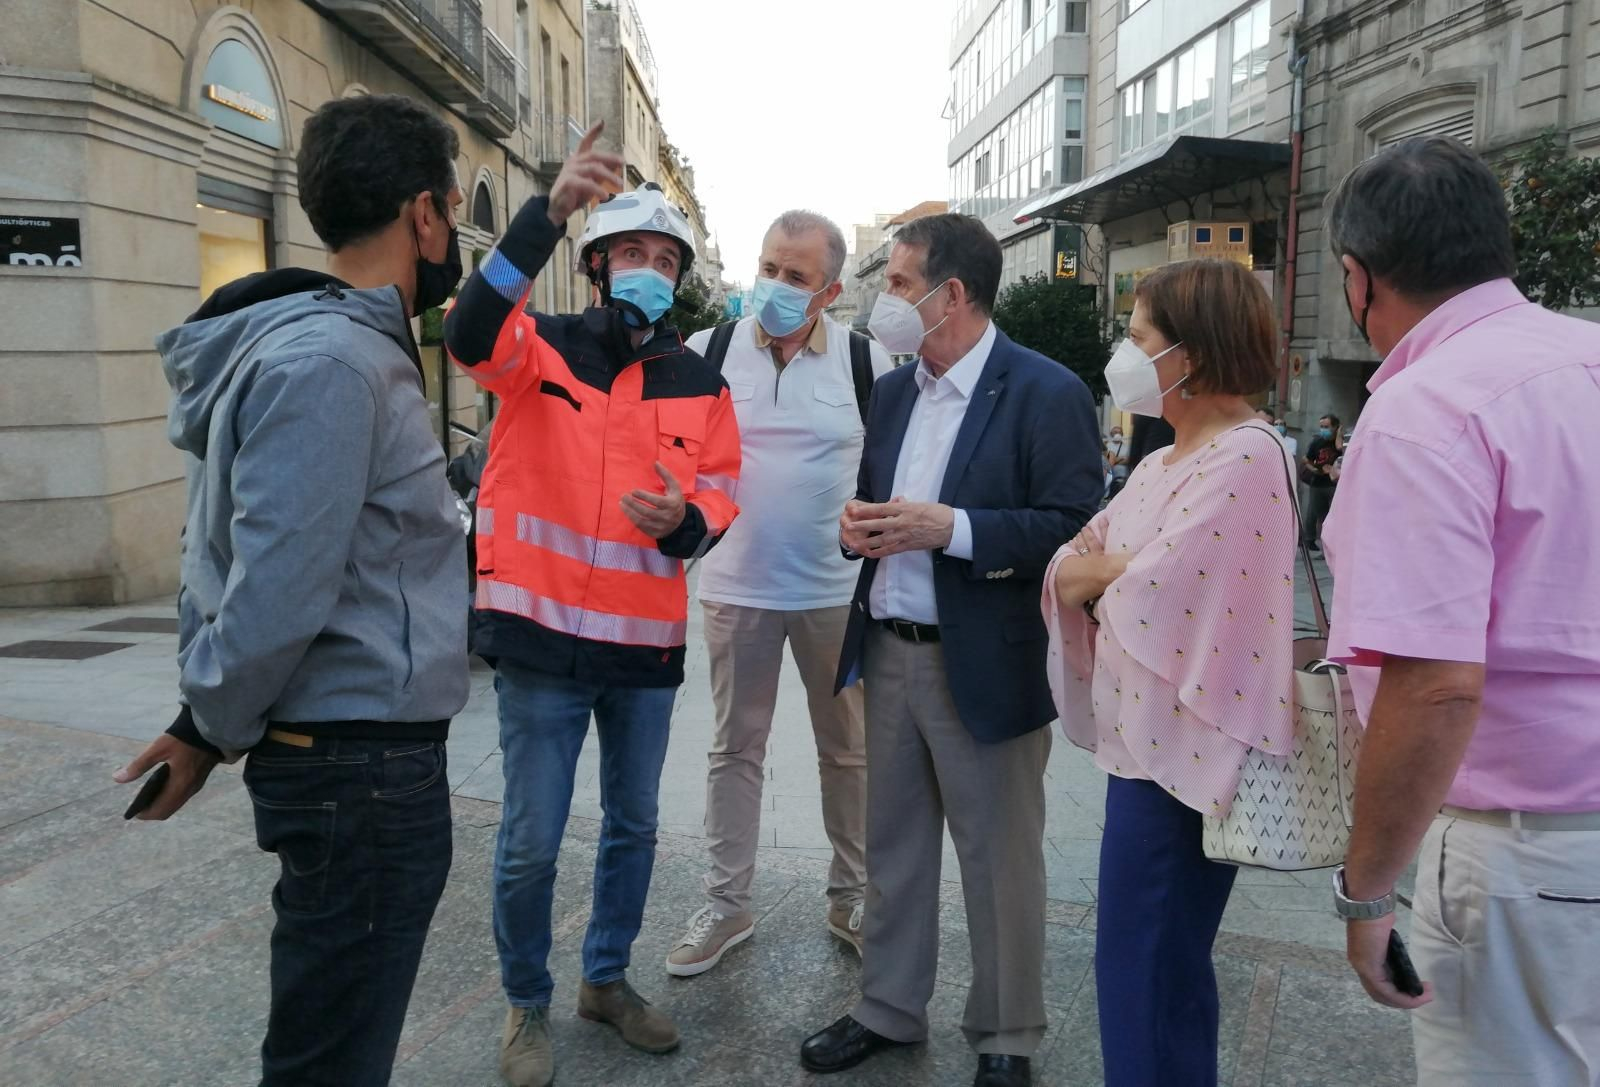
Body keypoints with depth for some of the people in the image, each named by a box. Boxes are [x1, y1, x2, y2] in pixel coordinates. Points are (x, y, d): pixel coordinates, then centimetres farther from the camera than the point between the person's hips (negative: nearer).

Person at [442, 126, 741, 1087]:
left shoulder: (701, 386, 5)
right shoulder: (542, 350, -4)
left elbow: (720, 495, 5)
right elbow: (470, 334, -25)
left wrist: (684, 523, -20)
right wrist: (550, 213, -36)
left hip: (648, 644, 4)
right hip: (544, 635, -3)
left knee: (635, 826, 17)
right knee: (531, 842, 5)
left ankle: (608, 979, 40)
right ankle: (528, 1005, 30)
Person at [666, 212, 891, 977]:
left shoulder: (866, 361, -3)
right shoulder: (709, 353, -2)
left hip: (837, 590, 0)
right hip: (737, 588, 1)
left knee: (849, 749, 12)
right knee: (735, 748, 12)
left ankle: (852, 896, 31)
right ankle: (726, 905, 26)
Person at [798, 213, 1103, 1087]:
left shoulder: (1046, 392, -11)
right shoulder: (892, 391, 11)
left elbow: (1074, 526, -16)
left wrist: (951, 527, -24)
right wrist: (857, 524, -5)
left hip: (985, 666, -6)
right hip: (889, 653, 7)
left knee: (999, 861, 9)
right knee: (892, 845, 18)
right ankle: (888, 1010, 36)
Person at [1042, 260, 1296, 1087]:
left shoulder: (1244, 457, -17)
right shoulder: (1161, 465, 13)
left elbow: (1154, 594, -23)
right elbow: (1071, 566, 7)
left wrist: (1100, 572, -5)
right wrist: (1111, 570, -13)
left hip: (1181, 750, -9)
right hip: (1146, 739, 9)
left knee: (1142, 968, 3)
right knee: (1160, 961, 21)